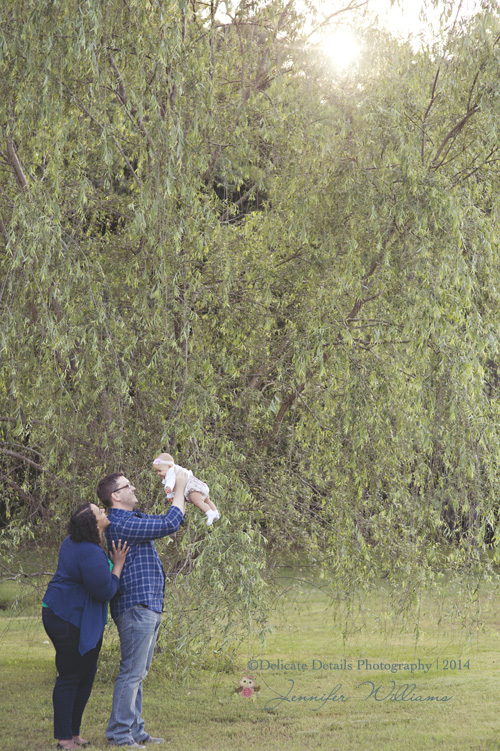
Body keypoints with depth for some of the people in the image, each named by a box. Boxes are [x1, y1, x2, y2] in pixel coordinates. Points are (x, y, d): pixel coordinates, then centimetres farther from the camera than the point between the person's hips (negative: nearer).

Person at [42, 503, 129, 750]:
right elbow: (105, 591, -22)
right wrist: (118, 564, -12)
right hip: (70, 622, -11)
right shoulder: (91, 554, -25)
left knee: (86, 675, 14)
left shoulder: (75, 543, 8)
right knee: (70, 677, -3)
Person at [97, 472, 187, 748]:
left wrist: (183, 491, 17)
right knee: (131, 672, -7)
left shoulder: (133, 519, 17)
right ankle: (119, 733, -2)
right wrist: (179, 487, -7)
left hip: (148, 607, 11)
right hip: (136, 606, -11)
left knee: (138, 673, 13)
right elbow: (170, 523, -18)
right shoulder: (121, 523, -16)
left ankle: (134, 730, 19)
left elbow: (171, 519, 27)